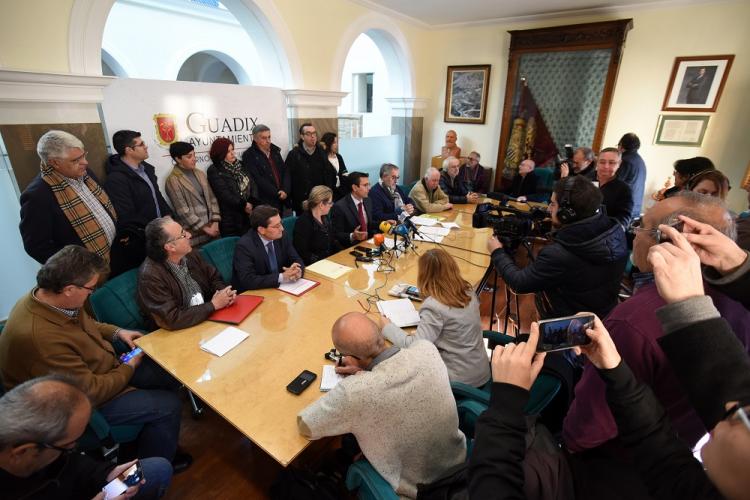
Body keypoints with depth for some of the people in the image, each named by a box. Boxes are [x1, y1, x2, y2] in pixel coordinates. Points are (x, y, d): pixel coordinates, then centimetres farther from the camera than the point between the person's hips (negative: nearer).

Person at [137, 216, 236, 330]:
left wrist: (224, 293, -9)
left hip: (207, 319, 6)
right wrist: (214, 305, -18)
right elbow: (171, 320, -22)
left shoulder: (191, 254, -2)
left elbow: (214, 278, 12)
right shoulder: (150, 276, -19)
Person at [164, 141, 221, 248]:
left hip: (211, 228, 5)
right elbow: (183, 211, -12)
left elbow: (212, 198, 8)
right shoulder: (173, 181, -9)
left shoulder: (200, 173, 8)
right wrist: (205, 228, -11)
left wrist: (215, 222, -3)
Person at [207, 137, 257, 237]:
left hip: (249, 215, 5)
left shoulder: (241, 165, 12)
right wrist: (243, 205, -14)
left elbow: (253, 184, 3)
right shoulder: (214, 171, -5)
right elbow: (224, 194, -14)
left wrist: (252, 202, -13)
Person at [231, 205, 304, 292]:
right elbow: (248, 281, -25)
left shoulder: (281, 237, -5)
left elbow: (297, 261, 2)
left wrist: (298, 271, -19)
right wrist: (282, 277, -28)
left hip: (278, 289, 5)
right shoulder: (245, 246, -19)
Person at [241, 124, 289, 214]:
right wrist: (277, 194, -14)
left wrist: (285, 190, -8)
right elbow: (258, 180, -14)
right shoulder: (249, 155, -5)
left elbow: (286, 171, 8)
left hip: (280, 201, 5)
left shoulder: (275, 151, 13)